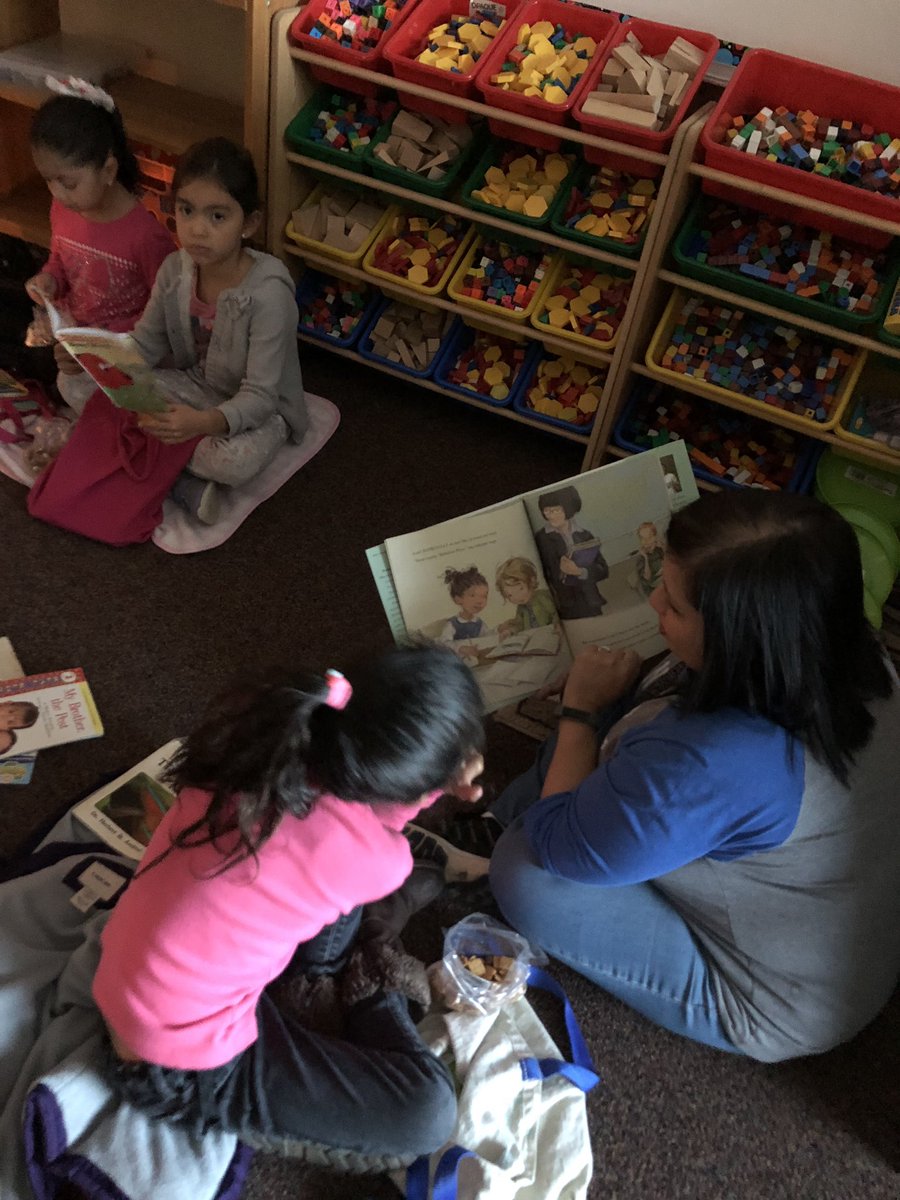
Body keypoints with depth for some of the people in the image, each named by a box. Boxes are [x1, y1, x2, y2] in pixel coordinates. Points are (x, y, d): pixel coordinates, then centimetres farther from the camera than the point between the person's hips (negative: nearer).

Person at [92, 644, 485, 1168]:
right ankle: (365, 991, 13)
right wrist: (440, 781, 9)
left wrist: (437, 773, 1)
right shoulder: (372, 857, -29)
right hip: (183, 1074, -7)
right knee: (428, 1112, -7)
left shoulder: (272, 735, -15)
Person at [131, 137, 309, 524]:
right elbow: (146, 344, 3)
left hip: (258, 407, -5)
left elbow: (259, 395, -29)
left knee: (235, 462, -40)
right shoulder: (175, 270, -10)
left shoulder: (268, 294, -28)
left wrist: (205, 423, -48)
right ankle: (185, 485, -13)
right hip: (195, 385, 6)